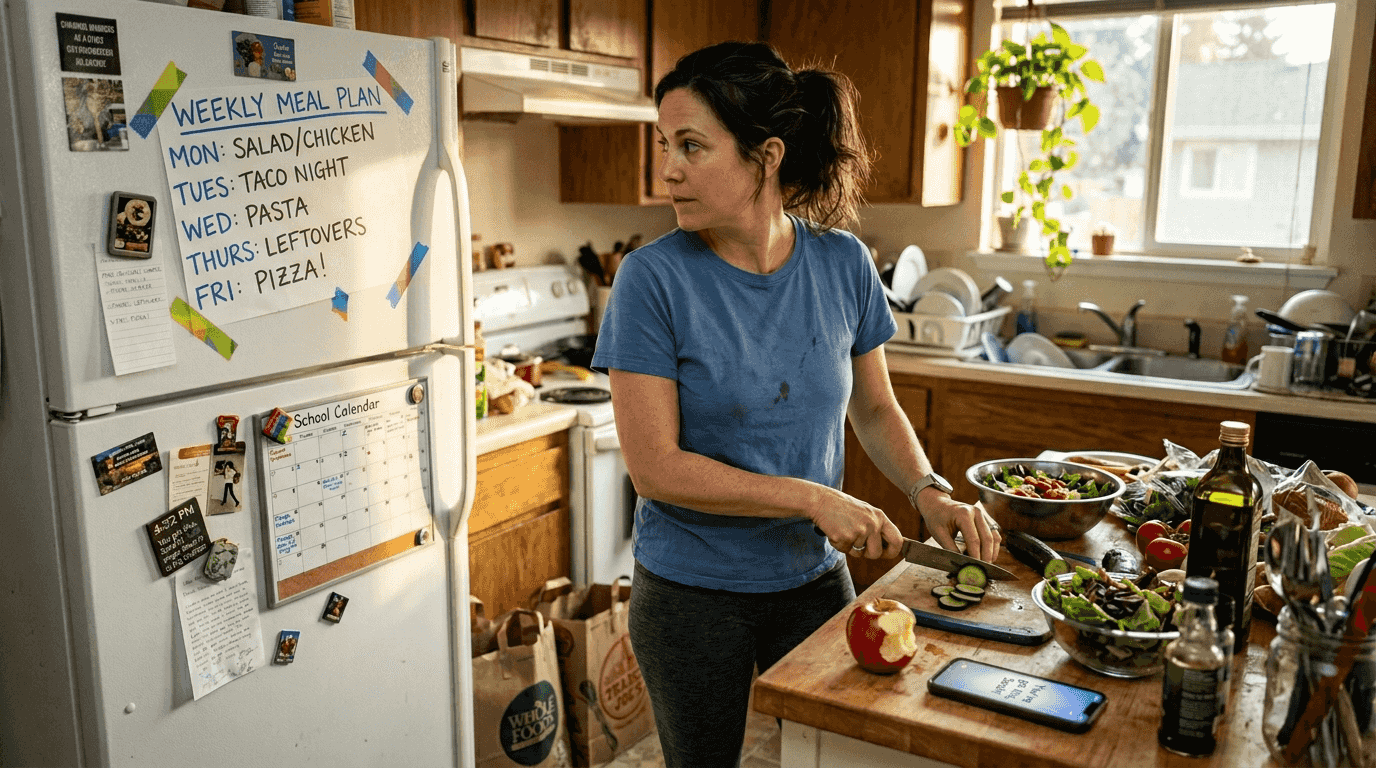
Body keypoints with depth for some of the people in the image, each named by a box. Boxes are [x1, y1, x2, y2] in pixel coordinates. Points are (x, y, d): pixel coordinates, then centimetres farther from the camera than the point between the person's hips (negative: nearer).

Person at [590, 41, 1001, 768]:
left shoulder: (843, 264, -7)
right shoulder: (654, 278, -17)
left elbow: (874, 408, 7)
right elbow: (655, 466, -20)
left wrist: (929, 491, -11)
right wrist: (815, 499, -23)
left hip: (813, 577, 3)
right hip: (690, 592, -3)